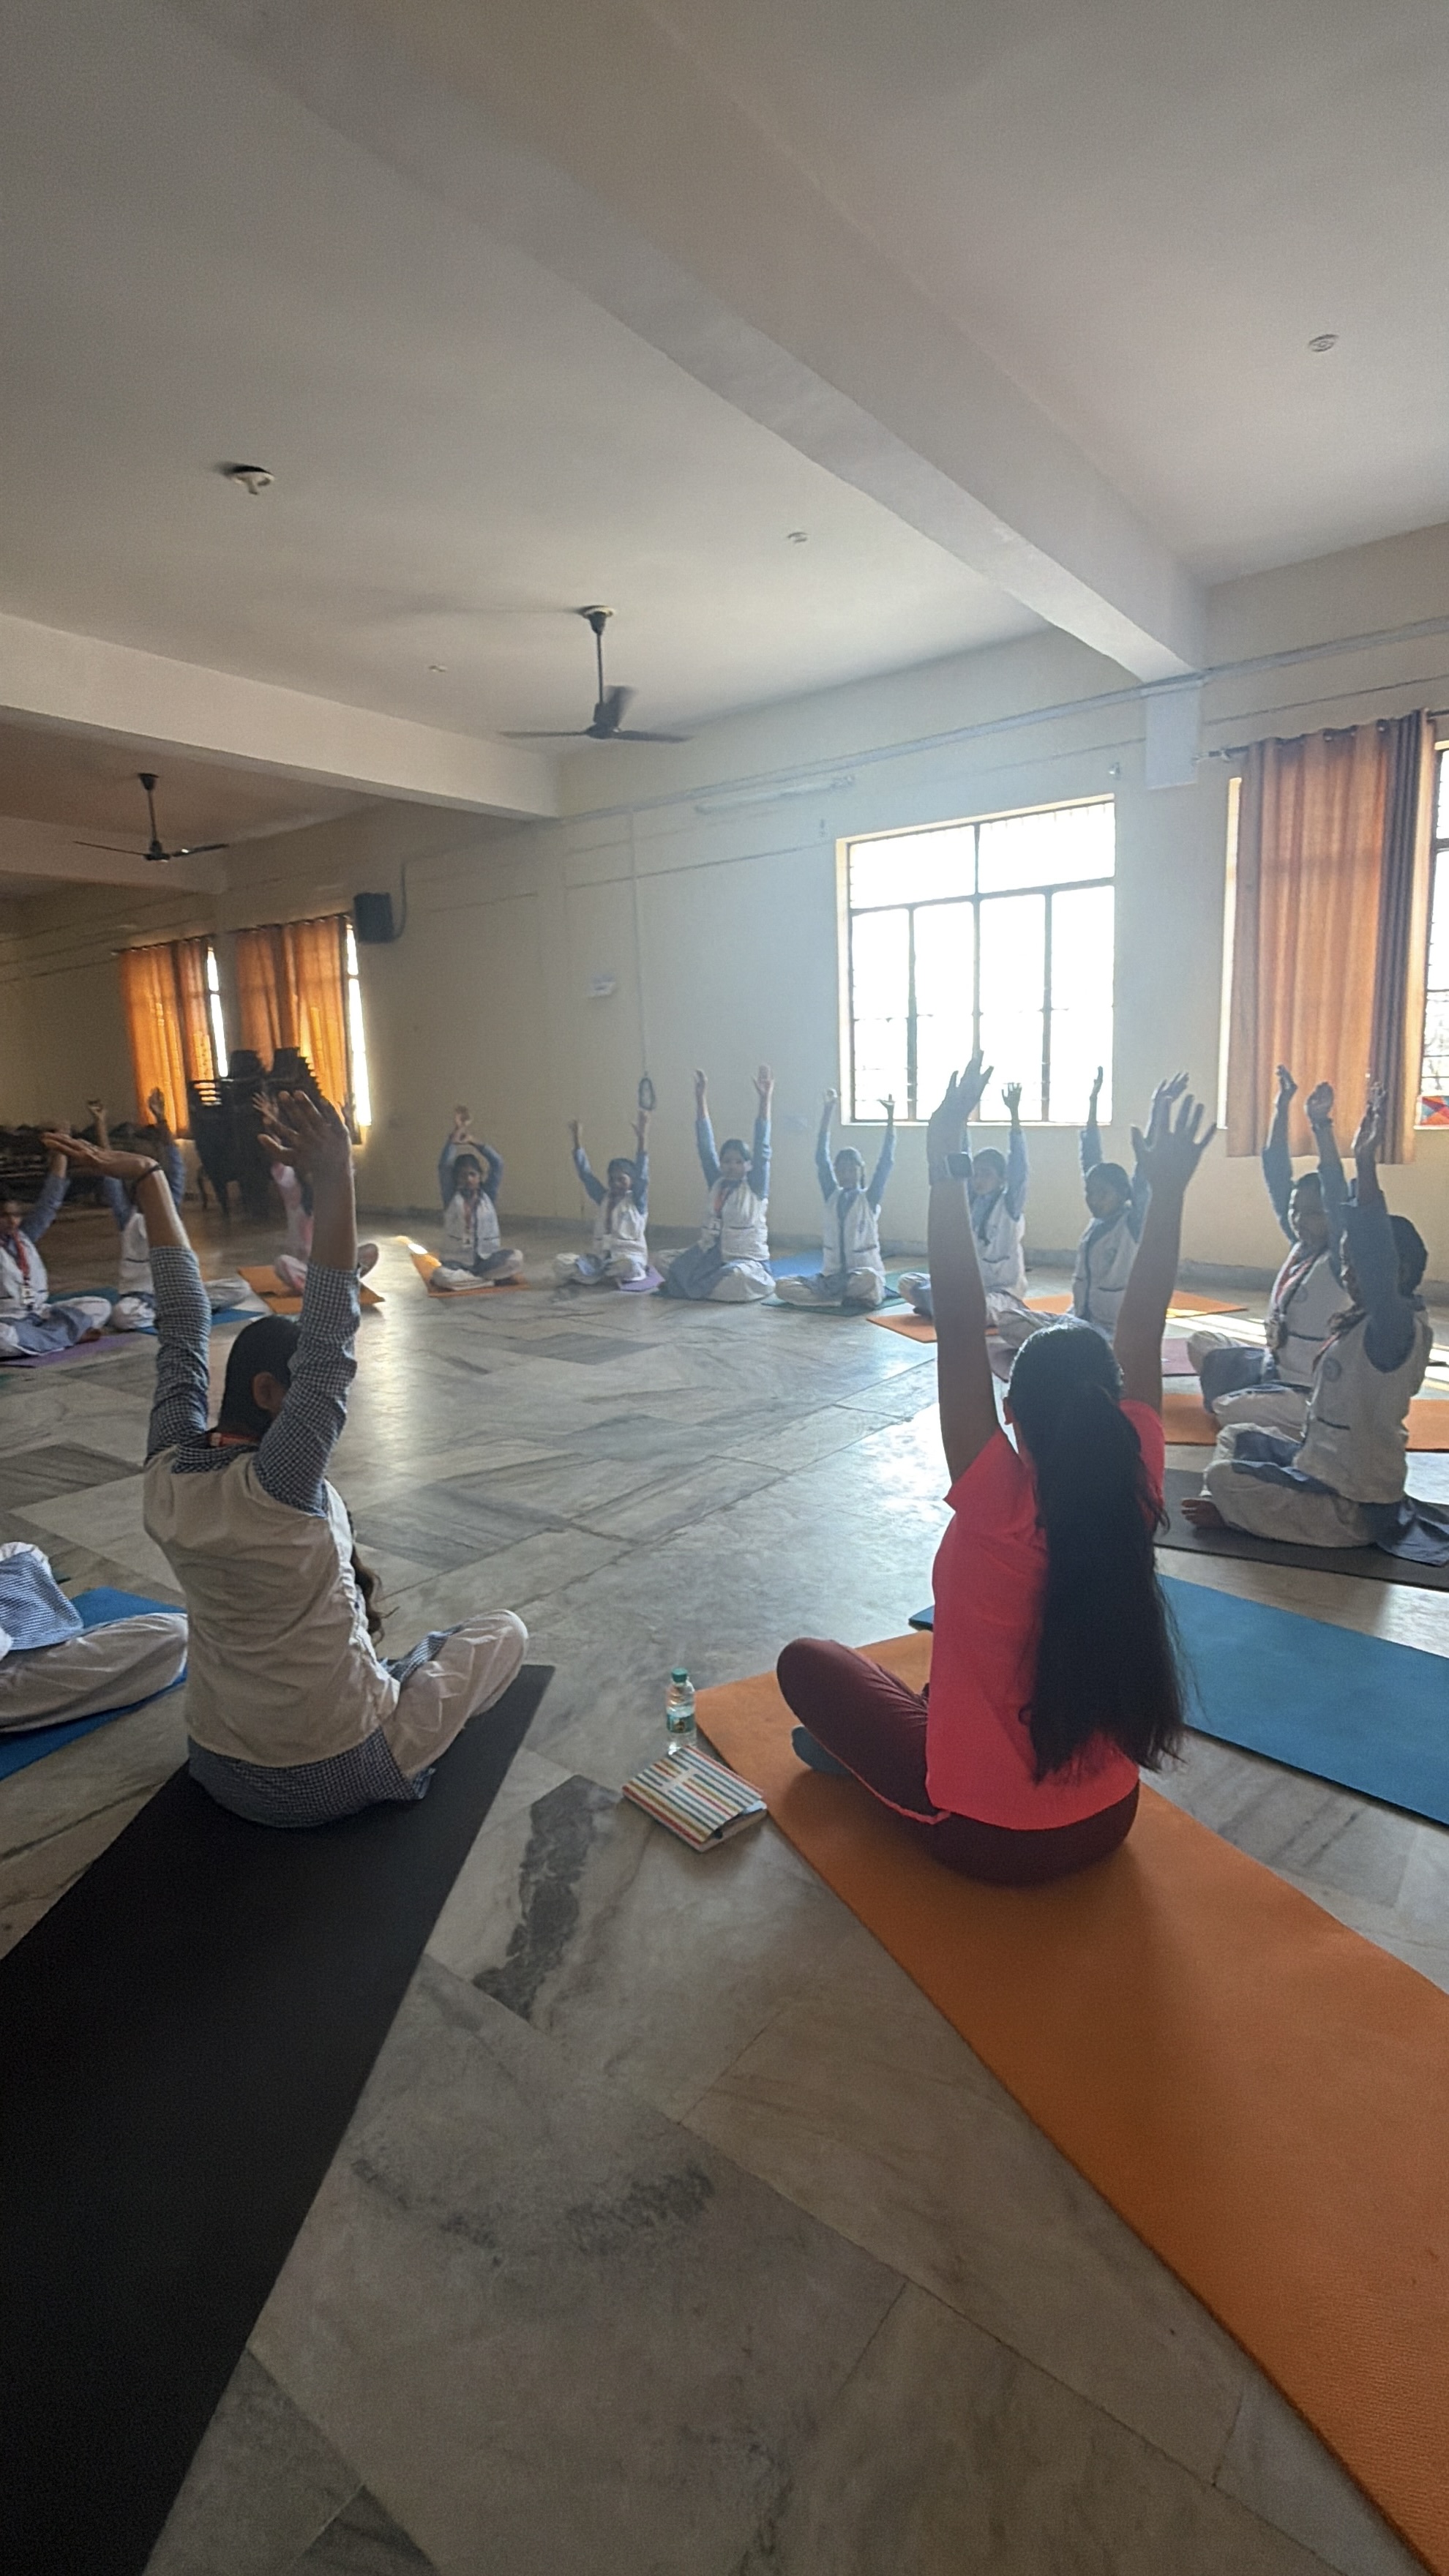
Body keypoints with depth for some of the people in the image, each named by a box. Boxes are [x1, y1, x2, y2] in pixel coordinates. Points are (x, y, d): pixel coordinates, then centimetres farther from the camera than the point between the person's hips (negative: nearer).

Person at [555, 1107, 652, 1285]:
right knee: (562, 1262, -15)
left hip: (629, 1256, -4)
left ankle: (595, 1279, -15)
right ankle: (610, 1277, -20)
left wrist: (642, 1139, -26)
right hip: (601, 1258, 4)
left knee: (628, 1265, -41)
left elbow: (642, 1174, -14)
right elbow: (585, 1174, 11)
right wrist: (577, 1142, 3)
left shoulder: (637, 1201, 0)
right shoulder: (603, 1198, 14)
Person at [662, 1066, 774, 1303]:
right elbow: (705, 1146, 5)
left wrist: (764, 1099, -19)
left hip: (749, 1262, -3)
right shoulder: (716, 1184, 9)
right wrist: (701, 1098, -1)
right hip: (712, 1258, 3)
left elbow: (762, 1147, -11)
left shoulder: (756, 1187, -2)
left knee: (736, 1277, -38)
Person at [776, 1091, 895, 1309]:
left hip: (864, 1273, -4)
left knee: (869, 1279, -42)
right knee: (781, 1286, -19)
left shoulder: (870, 1198, 2)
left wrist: (890, 1117, -17)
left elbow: (886, 1161, -9)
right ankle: (850, 1298, -21)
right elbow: (821, 1158, 2)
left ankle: (829, 1297, -15)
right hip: (832, 1276, 4)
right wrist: (828, 1109, -6)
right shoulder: (831, 1196, 10)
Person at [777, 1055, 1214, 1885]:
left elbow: (960, 1327, -32)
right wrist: (1168, 1190, -9)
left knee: (808, 1660, 10)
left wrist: (945, 1167, -31)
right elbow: (1142, 1334, -12)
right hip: (1107, 1822, 5)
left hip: (986, 1839, -5)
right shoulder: (1132, 1497, -18)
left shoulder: (998, 1506, -30)